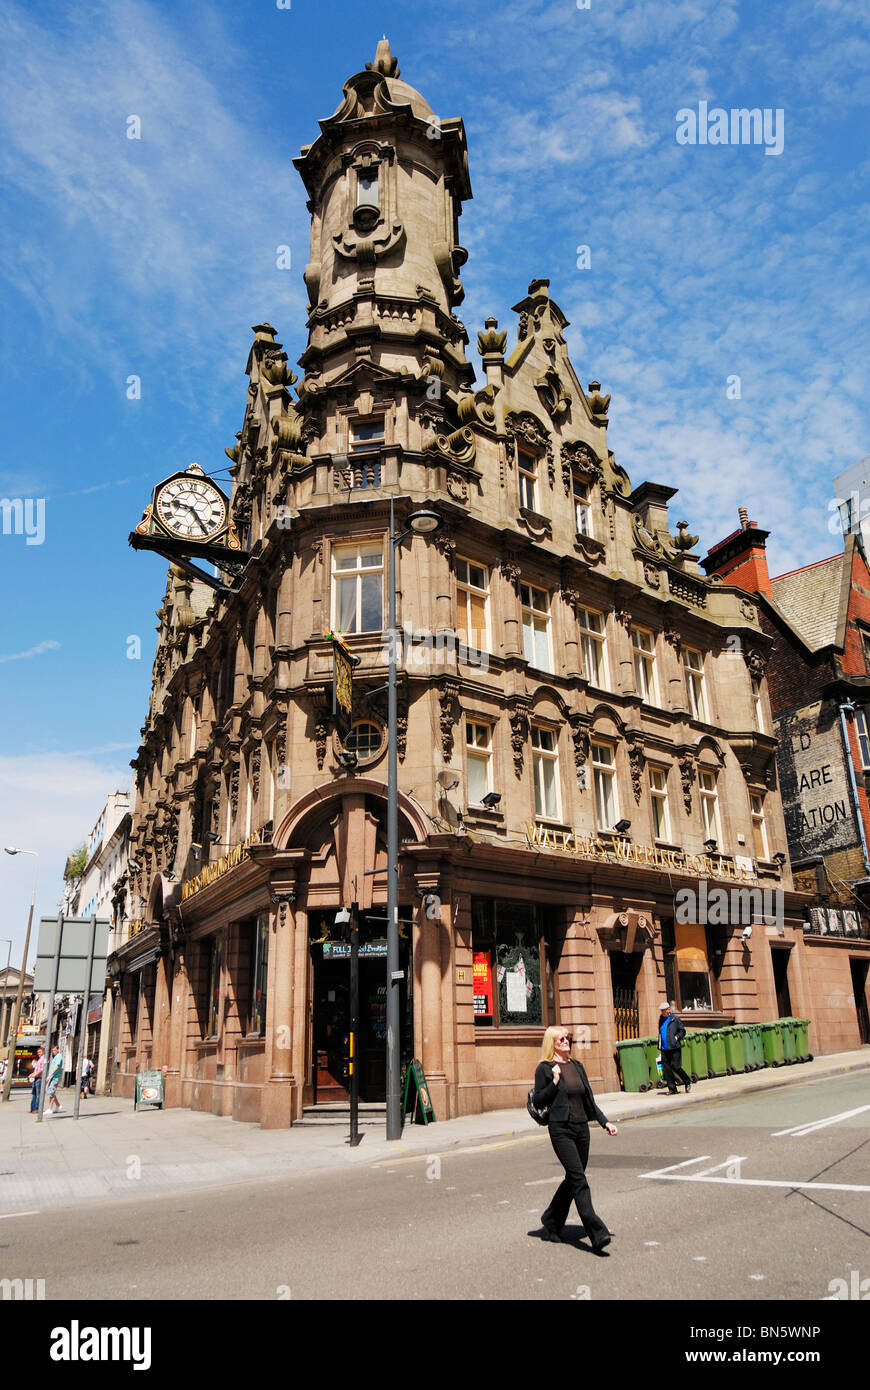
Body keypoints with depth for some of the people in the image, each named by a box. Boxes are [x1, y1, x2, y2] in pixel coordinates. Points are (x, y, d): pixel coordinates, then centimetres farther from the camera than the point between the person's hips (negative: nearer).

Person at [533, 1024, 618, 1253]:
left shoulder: (576, 1065, 13)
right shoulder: (545, 1068, -5)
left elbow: (589, 1099, 17)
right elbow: (539, 1102, -6)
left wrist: (605, 1122, 11)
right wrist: (555, 1081, -16)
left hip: (582, 1127, 7)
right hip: (561, 1129, -6)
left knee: (573, 1179, 11)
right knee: (579, 1180, -12)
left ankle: (551, 1222, 30)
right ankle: (597, 1233, -12)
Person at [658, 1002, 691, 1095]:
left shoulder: (675, 1018, -2)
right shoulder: (661, 1020, 14)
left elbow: (682, 1031, 0)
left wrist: (676, 1037, -14)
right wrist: (660, 1045, 16)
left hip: (675, 1048, -6)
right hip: (664, 1049, 6)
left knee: (675, 1066, -10)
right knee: (666, 1069, 1)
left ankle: (688, 1082, 13)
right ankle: (672, 1089, 10)